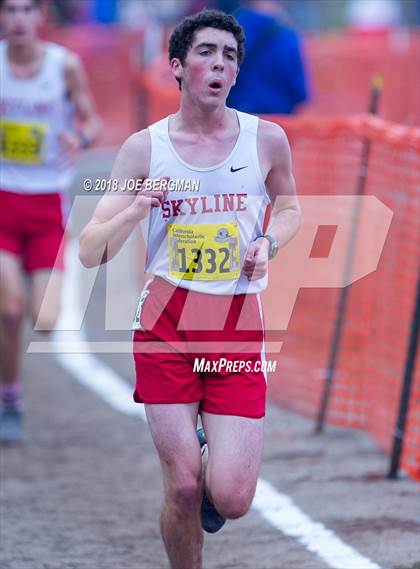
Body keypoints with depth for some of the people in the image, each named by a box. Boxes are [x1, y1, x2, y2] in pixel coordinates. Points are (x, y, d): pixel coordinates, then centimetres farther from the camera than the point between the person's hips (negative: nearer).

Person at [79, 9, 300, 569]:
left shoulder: (266, 139, 1)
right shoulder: (144, 149, -1)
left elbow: (289, 208, 21)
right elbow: (89, 253, -2)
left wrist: (269, 241, -1)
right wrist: (136, 210, -19)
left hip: (239, 326, 1)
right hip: (166, 323, 0)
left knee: (231, 499, -8)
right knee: (183, 489, -6)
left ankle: (215, 454, 29)